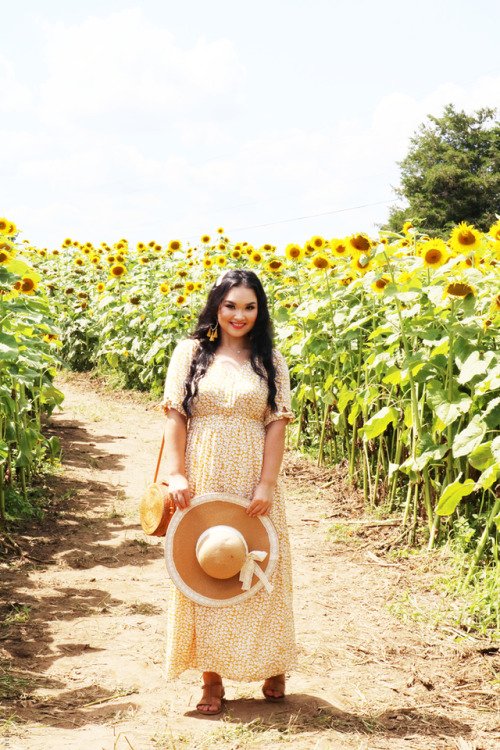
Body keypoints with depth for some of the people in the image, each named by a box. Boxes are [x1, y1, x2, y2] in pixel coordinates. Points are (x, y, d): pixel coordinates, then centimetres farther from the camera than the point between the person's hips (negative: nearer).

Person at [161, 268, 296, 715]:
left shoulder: (270, 360, 6)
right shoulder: (190, 353, 4)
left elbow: (276, 425, 0)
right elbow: (176, 417, 1)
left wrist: (266, 485, -9)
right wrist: (176, 474, -9)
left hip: (251, 480, 0)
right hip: (202, 478, 0)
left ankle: (272, 667, 25)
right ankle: (212, 677, 11)